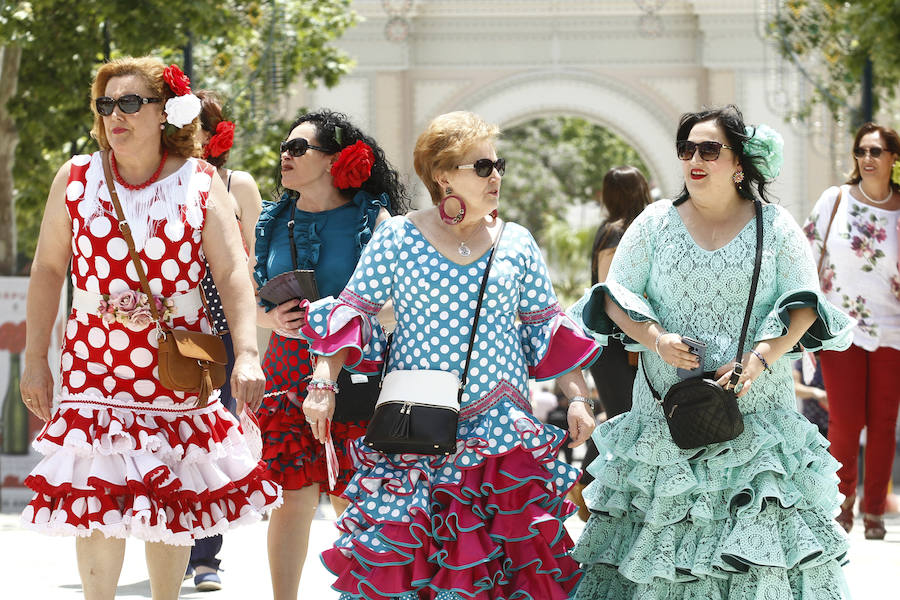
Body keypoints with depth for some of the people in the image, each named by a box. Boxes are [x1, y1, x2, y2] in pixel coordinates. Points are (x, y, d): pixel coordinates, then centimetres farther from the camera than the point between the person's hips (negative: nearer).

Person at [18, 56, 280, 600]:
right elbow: (48, 269, 9)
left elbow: (234, 273, -8)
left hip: (179, 369, 0)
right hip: (94, 367, 0)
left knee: (173, 498, 7)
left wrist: (248, 354, -22)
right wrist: (35, 359, 6)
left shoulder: (200, 183, -3)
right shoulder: (77, 178, 1)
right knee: (97, 500, -7)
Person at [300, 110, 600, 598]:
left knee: (495, 549, -1)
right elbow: (351, 312, 2)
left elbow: (548, 326, 15)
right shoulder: (398, 238, 2)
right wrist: (324, 383, -10)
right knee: (398, 548, -7)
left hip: (501, 426, 2)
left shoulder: (516, 243, 10)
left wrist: (576, 398, 8)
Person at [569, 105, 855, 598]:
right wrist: (656, 338, -12)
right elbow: (616, 296, 7)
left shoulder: (774, 226, 4)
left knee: (764, 529, -7)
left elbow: (803, 303, 0)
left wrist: (761, 358, -16)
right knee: (660, 537, -2)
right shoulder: (655, 223, 7)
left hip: (756, 408, -1)